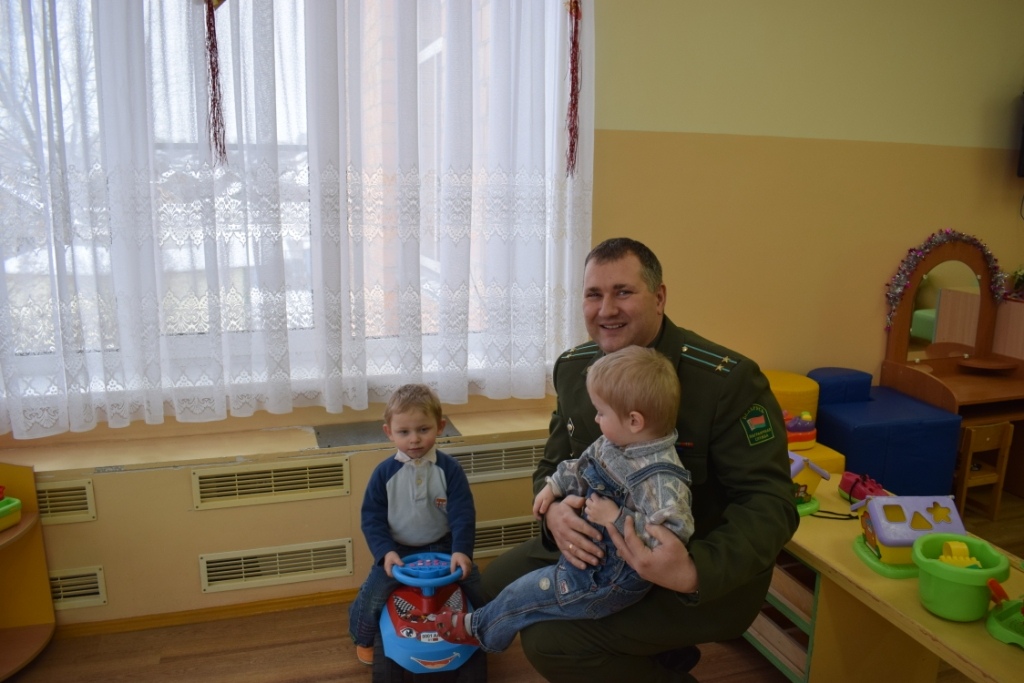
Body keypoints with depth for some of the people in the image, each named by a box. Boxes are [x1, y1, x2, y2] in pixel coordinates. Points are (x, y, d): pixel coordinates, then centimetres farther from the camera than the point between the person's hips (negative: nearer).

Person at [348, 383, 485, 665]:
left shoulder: (450, 469, -12)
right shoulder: (384, 473, -10)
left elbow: (463, 515, -14)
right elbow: (372, 518, -7)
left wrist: (461, 550, -28)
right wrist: (385, 551, -22)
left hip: (442, 547, 0)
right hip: (398, 549, 0)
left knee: (477, 589, -7)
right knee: (372, 595, -16)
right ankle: (363, 638, 19)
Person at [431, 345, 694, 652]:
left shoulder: (659, 477, -33)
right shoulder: (614, 444, -5)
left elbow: (673, 532, -39)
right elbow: (582, 467, 13)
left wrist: (616, 518, -35)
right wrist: (554, 487, 3)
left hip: (609, 579, -8)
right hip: (590, 553, 8)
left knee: (519, 596, 8)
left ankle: (479, 630, 34)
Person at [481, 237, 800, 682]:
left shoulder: (729, 379, -23)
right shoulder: (572, 367, -3)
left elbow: (769, 504, -23)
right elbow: (553, 465, 6)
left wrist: (694, 572, -40)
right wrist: (554, 510, -19)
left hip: (709, 575, -7)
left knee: (549, 639, -22)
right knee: (498, 583, 6)